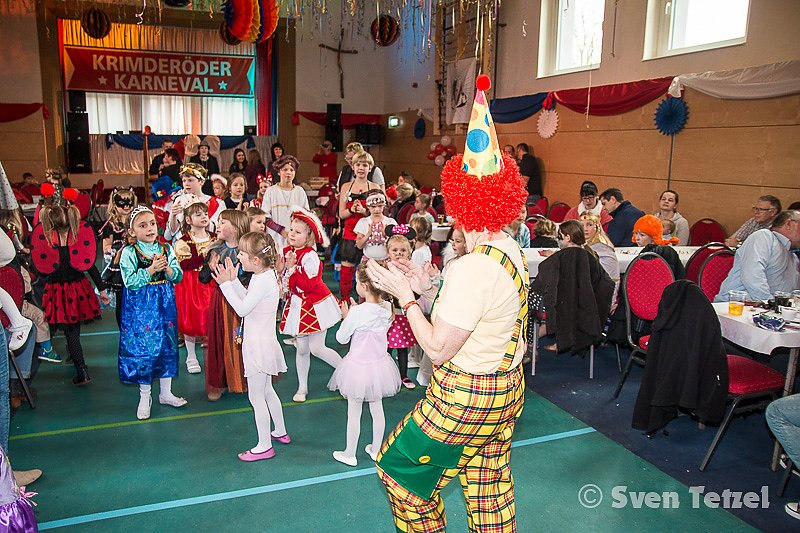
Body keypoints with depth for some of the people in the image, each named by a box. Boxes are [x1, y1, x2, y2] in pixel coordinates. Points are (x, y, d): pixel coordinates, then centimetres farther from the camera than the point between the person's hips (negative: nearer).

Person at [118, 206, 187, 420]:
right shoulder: (128, 252, -7)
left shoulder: (166, 249, 3)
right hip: (140, 307, -4)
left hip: (164, 304, 4)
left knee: (167, 346, 10)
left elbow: (178, 276, 0)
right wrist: (151, 270, -22)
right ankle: (145, 397, 19)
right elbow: (130, 281, -16)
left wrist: (167, 269, -19)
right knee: (142, 348, 2)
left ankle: (165, 392, 26)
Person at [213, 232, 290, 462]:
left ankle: (264, 446, 14)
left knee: (256, 397, 2)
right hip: (261, 343, 10)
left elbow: (242, 308, -23)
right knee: (266, 391, 24)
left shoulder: (263, 281, -25)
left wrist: (225, 284, -19)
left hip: (259, 346, -10)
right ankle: (280, 432, 39)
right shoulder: (265, 275, 6)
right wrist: (234, 279, 8)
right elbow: (247, 298, 14)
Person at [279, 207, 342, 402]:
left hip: (315, 306, -7)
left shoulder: (310, 256, -19)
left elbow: (309, 285, -26)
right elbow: (282, 278, 17)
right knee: (302, 348, 12)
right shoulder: (287, 252, 4)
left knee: (317, 348, -5)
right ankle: (302, 388, 25)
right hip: (297, 306, 7)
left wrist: (292, 268, -26)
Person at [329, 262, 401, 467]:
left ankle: (349, 454, 26)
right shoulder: (387, 308, -9)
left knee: (354, 412, 11)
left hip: (359, 366, -5)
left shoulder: (357, 313, -25)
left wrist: (345, 317, 1)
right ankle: (376, 449, 36)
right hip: (379, 365, 5)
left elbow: (341, 338, -11)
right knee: (377, 409, 20)